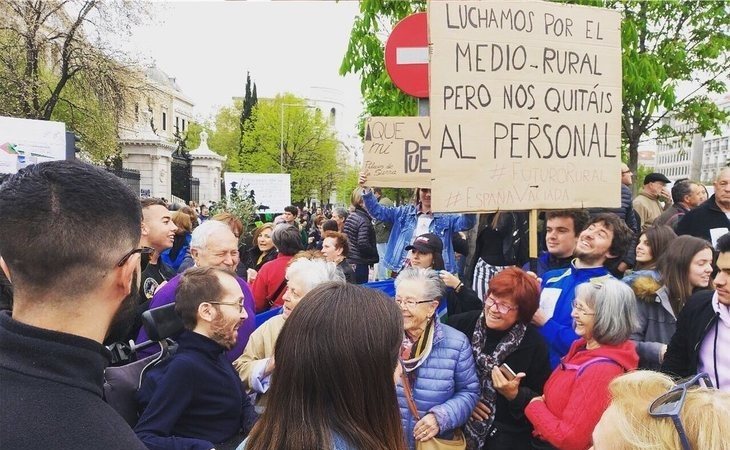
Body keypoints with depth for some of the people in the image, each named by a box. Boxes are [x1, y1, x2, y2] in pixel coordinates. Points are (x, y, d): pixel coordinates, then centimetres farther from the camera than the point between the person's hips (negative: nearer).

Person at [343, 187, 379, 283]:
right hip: (360, 263, -8)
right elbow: (363, 244, -22)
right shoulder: (364, 220, -17)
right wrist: (375, 254, -8)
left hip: (349, 260, 8)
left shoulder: (350, 217, 9)